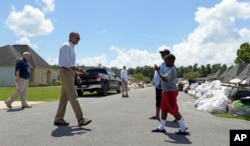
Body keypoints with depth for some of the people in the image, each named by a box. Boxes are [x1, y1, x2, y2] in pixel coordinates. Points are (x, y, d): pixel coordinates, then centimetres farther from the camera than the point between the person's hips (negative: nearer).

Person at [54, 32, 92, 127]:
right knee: (73, 96, -12)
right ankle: (81, 119, -12)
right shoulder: (66, 46, -8)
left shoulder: (71, 48, 21)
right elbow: (67, 63, -19)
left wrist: (76, 76, 16)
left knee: (64, 97, 8)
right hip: (65, 73, -10)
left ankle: (58, 119, 13)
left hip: (70, 73, 10)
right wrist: (79, 70, -19)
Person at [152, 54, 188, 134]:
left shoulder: (171, 70, -20)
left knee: (174, 111, -3)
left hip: (170, 92, -11)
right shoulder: (170, 69, 13)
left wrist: (158, 70, -29)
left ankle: (183, 128, 8)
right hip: (167, 92, 11)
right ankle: (161, 127, 23)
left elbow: (165, 79, -33)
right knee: (163, 109, 14)